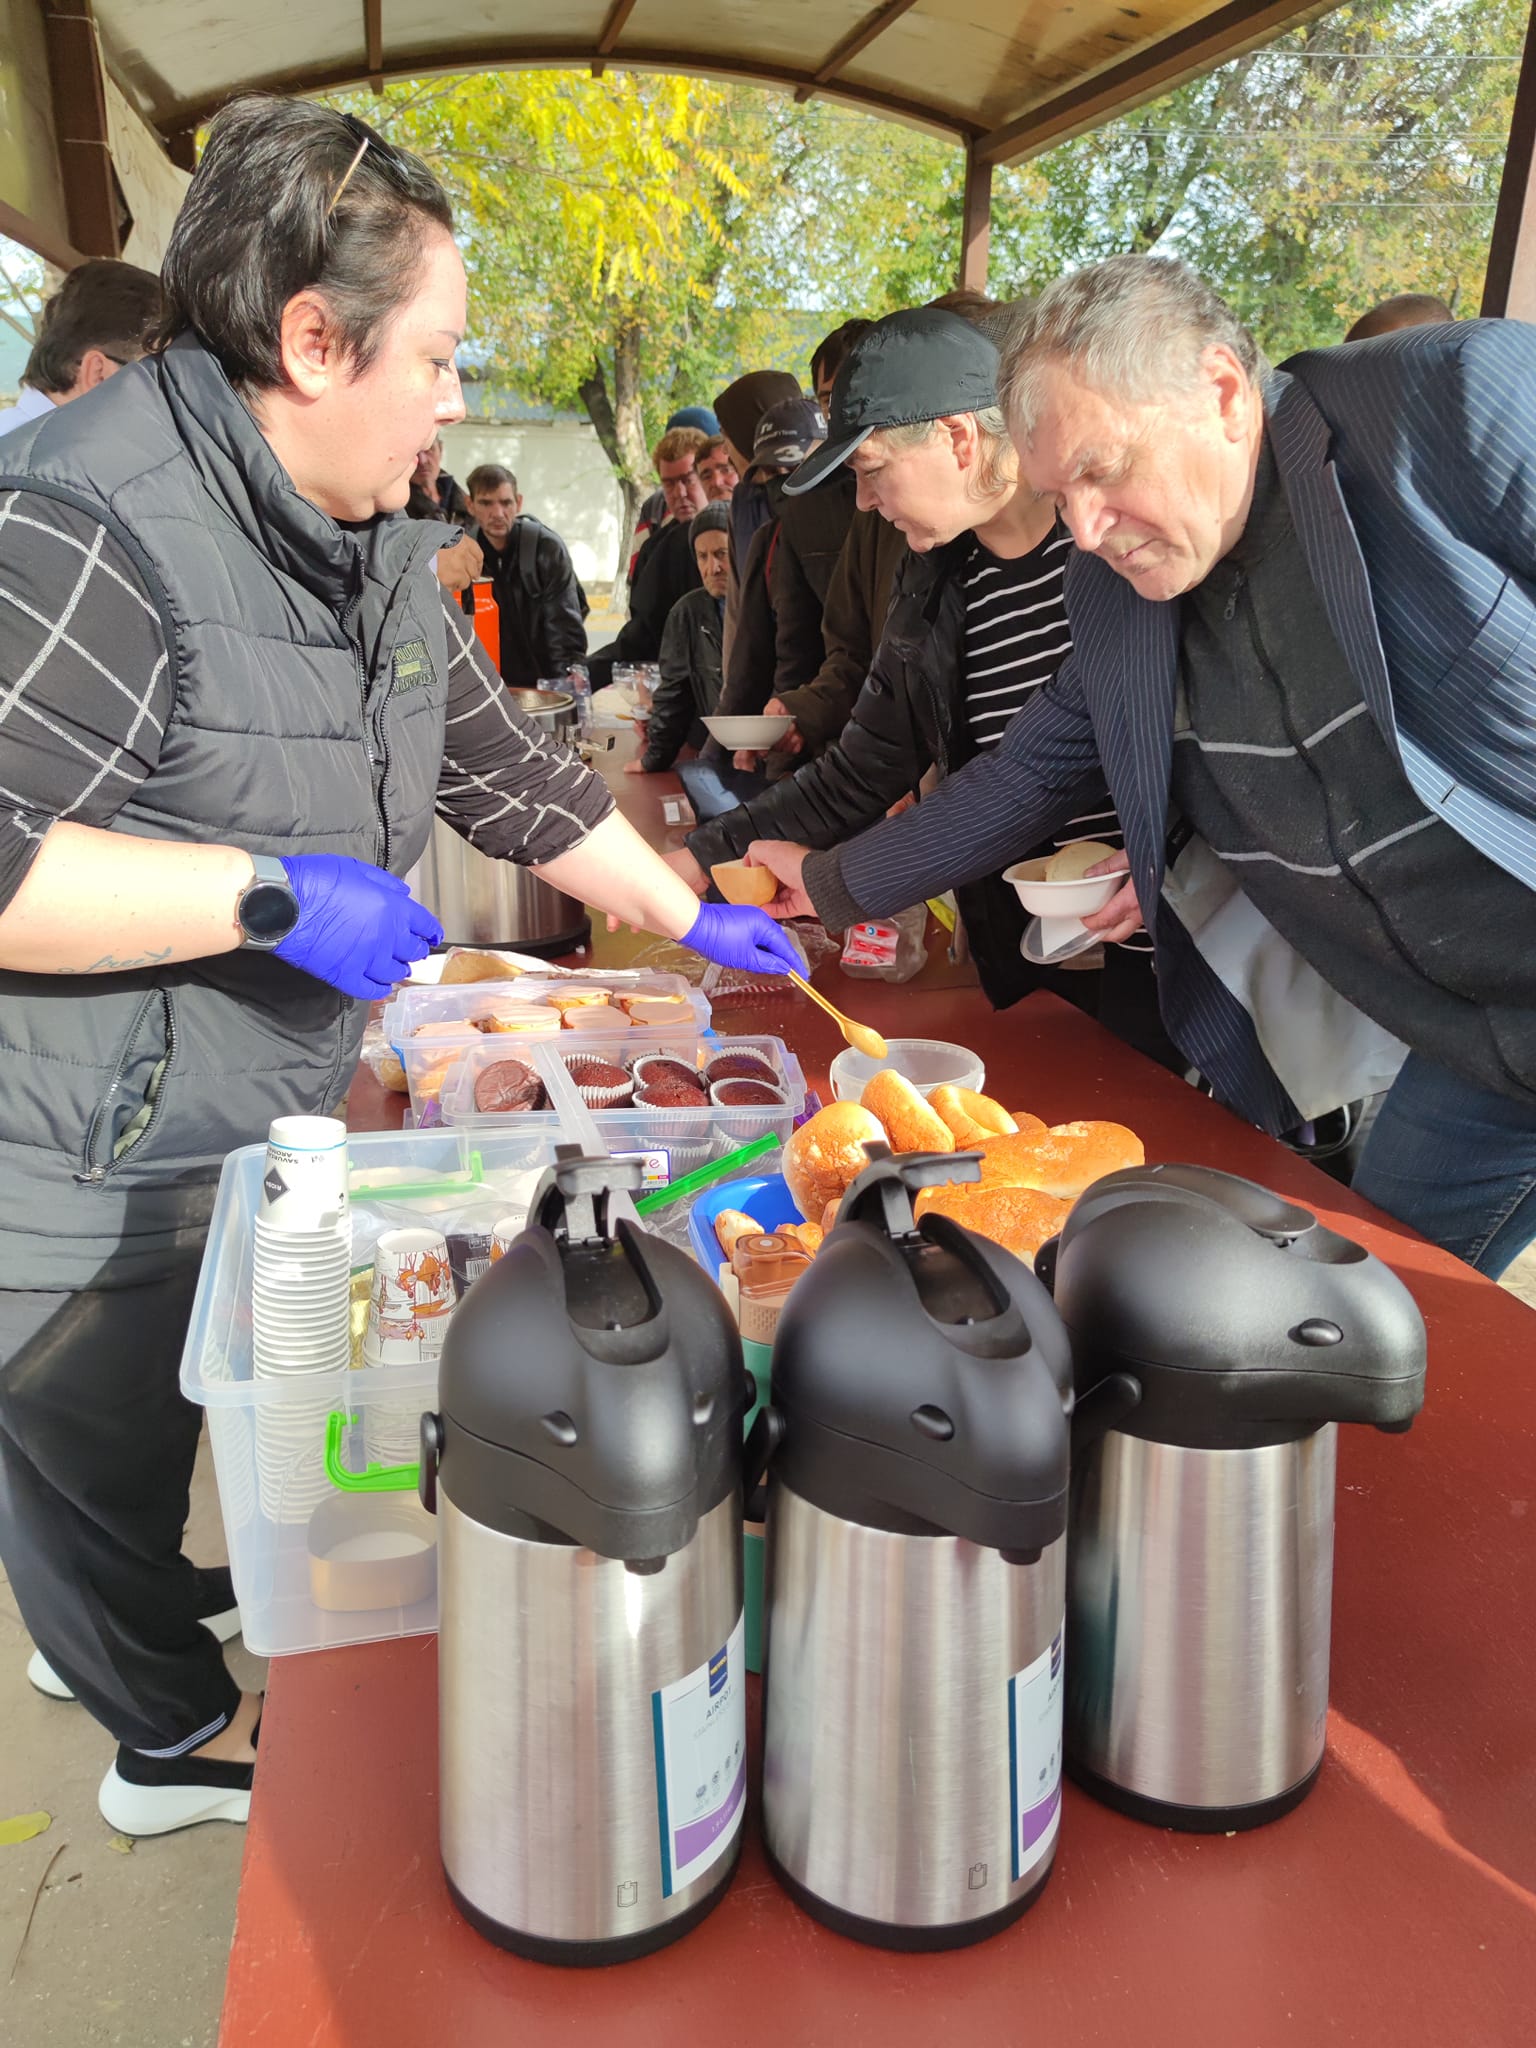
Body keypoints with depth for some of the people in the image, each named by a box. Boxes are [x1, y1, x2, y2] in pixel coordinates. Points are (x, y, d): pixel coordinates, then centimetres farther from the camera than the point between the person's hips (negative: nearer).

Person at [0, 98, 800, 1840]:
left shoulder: (369, 544, 5)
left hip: (245, 1129, 8)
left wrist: (693, 920, 12)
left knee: (165, 1421, 27)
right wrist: (272, 893, -31)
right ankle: (176, 1734, 39)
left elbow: (501, 767, 12)